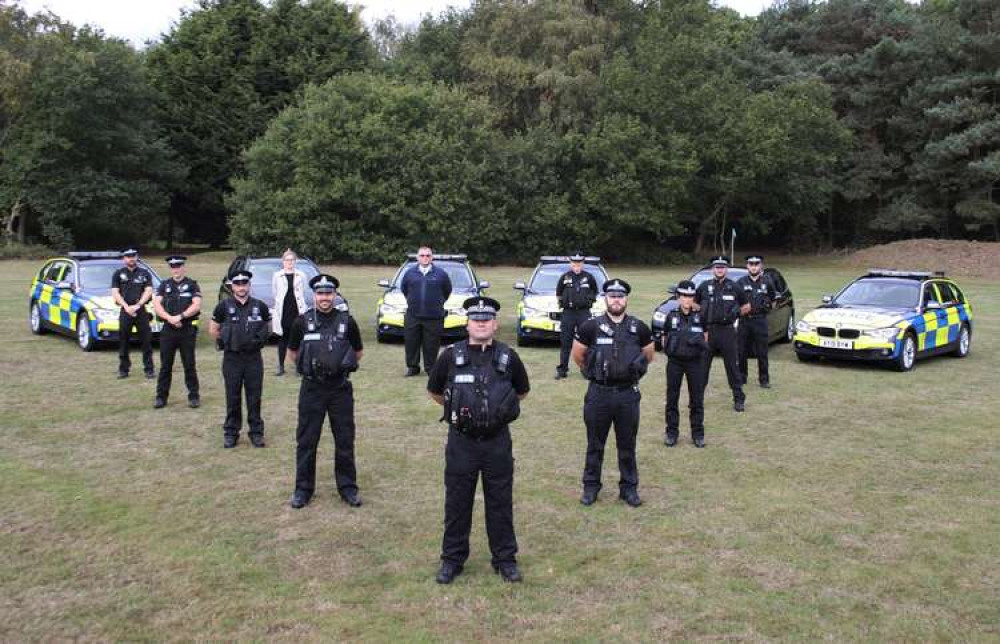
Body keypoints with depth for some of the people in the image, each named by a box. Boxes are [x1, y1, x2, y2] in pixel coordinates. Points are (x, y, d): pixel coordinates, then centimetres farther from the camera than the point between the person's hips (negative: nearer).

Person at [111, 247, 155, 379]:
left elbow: (148, 291, 1)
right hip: (125, 311, 1)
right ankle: (123, 369, 12)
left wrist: (137, 305, -12)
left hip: (141, 311, -1)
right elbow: (115, 293, 2)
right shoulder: (118, 274, 11)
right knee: (123, 342, 4)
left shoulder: (145, 274, 10)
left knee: (147, 341, -3)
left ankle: (149, 369, 2)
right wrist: (126, 307, -12)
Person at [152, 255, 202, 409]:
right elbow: (156, 305, 1)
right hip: (168, 330, 2)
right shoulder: (164, 285, 10)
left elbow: (196, 306, -9)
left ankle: (194, 396, 10)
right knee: (165, 365, 6)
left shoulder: (192, 285, 3)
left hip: (187, 330, -2)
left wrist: (180, 316, -18)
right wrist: (170, 318, -15)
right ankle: (161, 396, 14)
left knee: (189, 365, 2)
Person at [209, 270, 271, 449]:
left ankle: (256, 432, 15)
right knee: (233, 398, 6)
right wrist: (225, 341, 5)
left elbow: (268, 328, 14)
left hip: (254, 358, 1)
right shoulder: (224, 306, -2)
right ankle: (231, 433, 17)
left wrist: (258, 340, 5)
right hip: (232, 359, 0)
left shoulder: (260, 306, 1)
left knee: (254, 397, 5)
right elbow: (213, 330, 8)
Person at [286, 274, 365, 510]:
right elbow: (292, 352, 12)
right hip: (311, 389, 0)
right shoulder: (302, 322, -2)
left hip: (340, 389, 0)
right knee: (306, 440, 6)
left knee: (345, 440, 7)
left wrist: (343, 367, 8)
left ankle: (348, 486, 19)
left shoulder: (347, 321, -2)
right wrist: (308, 366, 9)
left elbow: (358, 351, 12)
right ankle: (303, 488, 19)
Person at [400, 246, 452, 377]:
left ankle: (430, 368, 13)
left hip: (434, 317, -2)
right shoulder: (410, 273, 6)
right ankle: (412, 367, 17)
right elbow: (403, 288, 21)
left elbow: (447, 291, 13)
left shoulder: (440, 274, 2)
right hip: (413, 316, 2)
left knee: (431, 345, 1)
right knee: (411, 343, 4)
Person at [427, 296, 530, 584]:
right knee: (457, 503, 9)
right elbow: (434, 391, 12)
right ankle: (452, 559, 24)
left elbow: (522, 391, 16)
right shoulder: (451, 356, -4)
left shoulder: (508, 357, -2)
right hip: (461, 441, 0)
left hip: (498, 441, 1)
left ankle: (505, 559, 24)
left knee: (500, 503, 10)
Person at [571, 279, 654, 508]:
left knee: (627, 445, 11)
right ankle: (591, 486, 23)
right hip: (598, 394, -1)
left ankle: (629, 488, 24)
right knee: (595, 444, 11)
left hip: (628, 394, 1)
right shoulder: (591, 327, -5)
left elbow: (648, 356, 15)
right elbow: (577, 355, 8)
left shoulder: (639, 328, 0)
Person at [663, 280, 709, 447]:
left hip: (695, 362, 0)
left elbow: (706, 338, 8)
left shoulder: (699, 316, 1)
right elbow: (665, 338, 8)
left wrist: (701, 343, -12)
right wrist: (667, 347, -10)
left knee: (697, 399, 5)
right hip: (675, 362, 0)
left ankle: (698, 433, 16)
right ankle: (672, 433, 16)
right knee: (672, 398, 6)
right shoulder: (671, 316, 1)